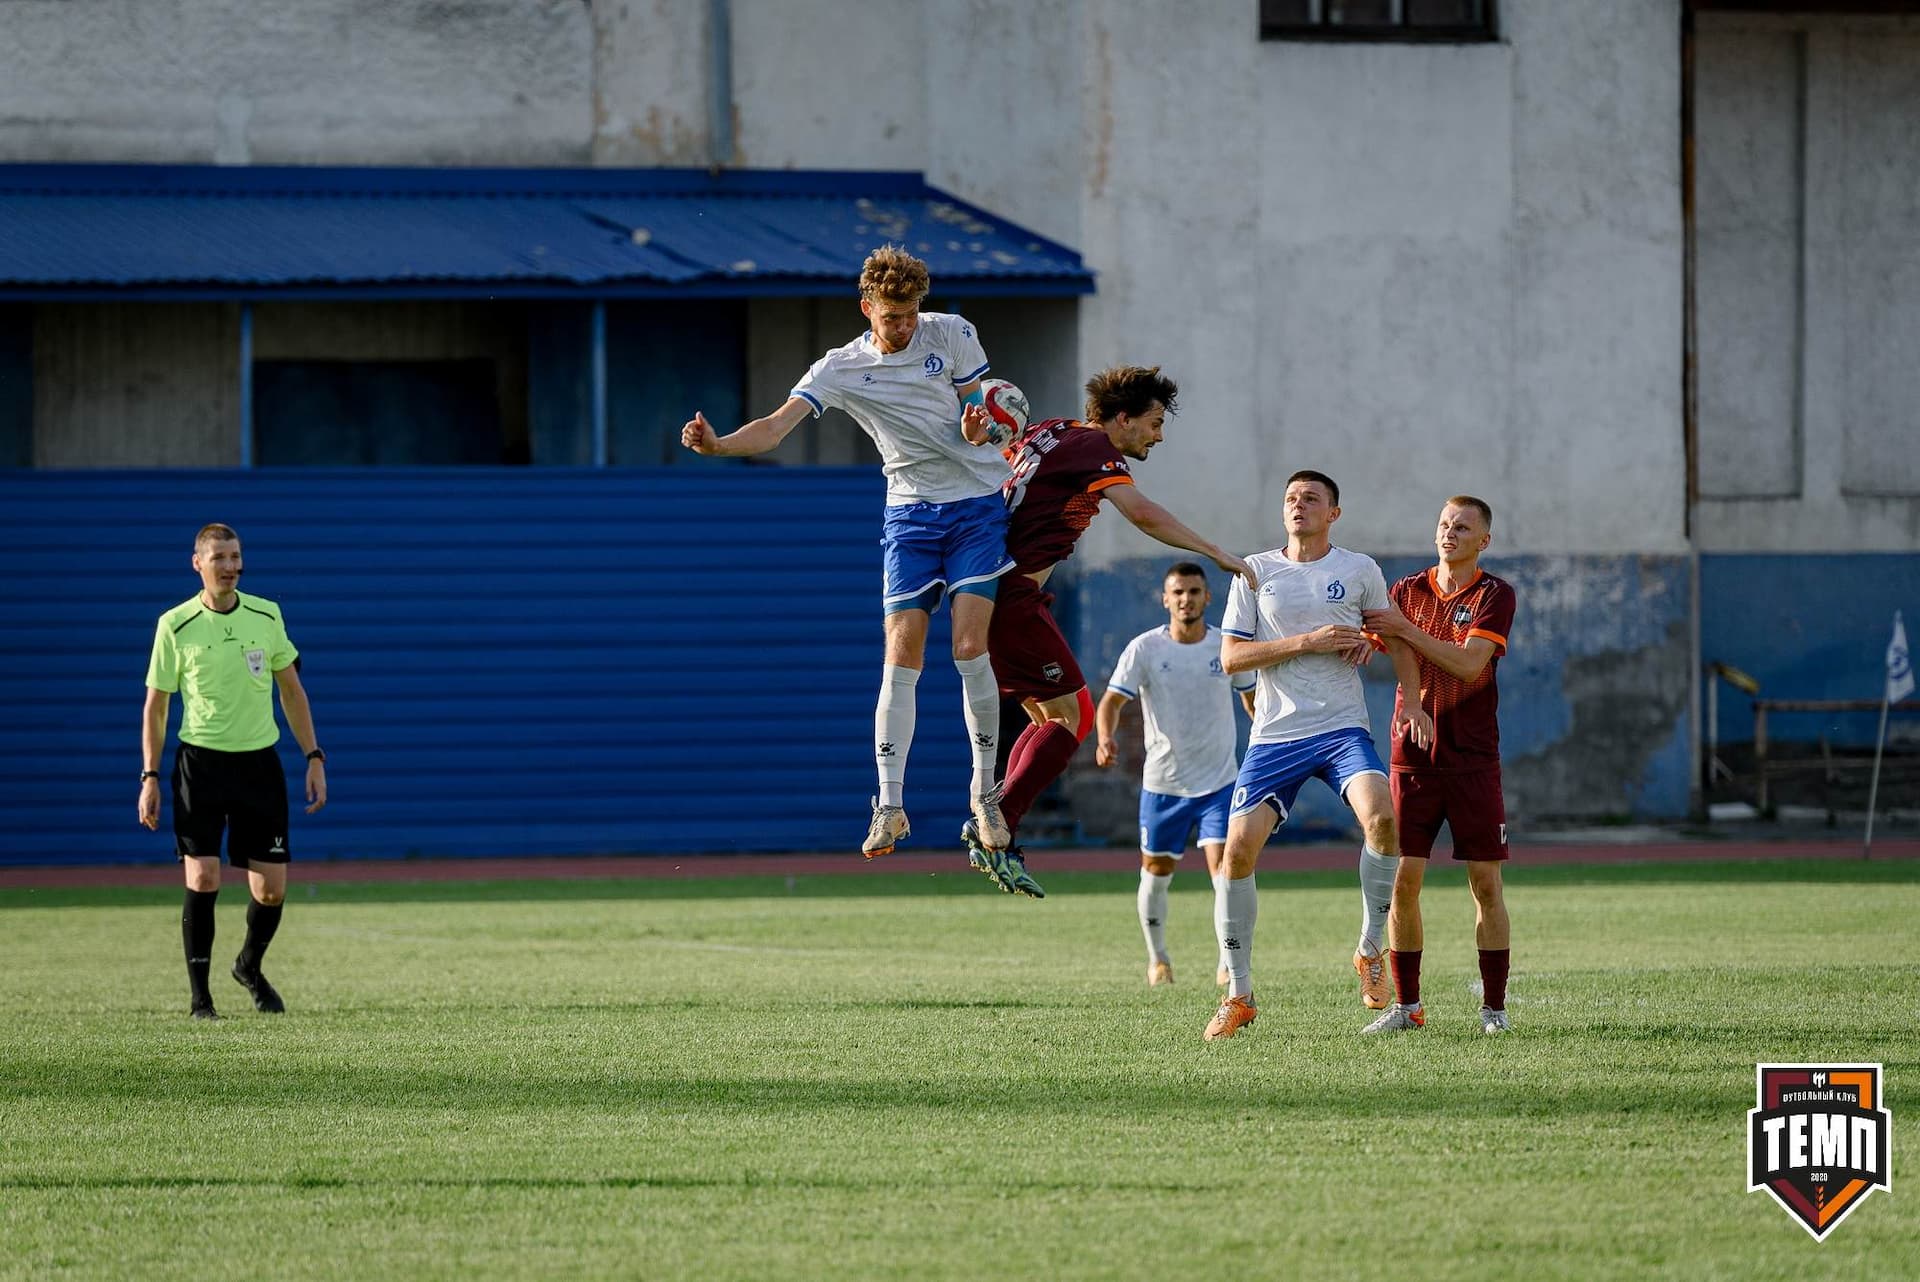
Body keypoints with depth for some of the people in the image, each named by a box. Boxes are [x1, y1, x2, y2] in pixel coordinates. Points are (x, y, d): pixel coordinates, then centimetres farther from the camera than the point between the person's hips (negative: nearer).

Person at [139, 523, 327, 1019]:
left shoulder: (266, 615, 3)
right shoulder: (175, 625, -4)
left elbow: (291, 690, 12)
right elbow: (155, 705, 1)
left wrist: (314, 758, 6)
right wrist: (150, 778, -5)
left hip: (259, 763, 3)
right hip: (200, 761, -3)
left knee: (272, 890, 1)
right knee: (203, 880, -13)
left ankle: (249, 967, 30)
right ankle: (200, 995, -1)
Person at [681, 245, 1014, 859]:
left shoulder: (953, 334, -1)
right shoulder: (840, 370, -2)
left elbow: (986, 408, 6)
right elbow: (775, 426, -11)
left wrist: (979, 427, -19)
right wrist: (717, 445, -30)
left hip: (977, 507, -1)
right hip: (910, 514, 1)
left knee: (970, 649, -12)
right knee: (901, 658, -10)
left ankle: (985, 791, 1)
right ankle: (890, 804, -10)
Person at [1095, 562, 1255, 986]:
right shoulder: (1144, 649, -8)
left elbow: (1251, 696, 14)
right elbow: (1112, 700, -13)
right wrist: (1105, 739, -33)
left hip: (1220, 780, 0)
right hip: (1162, 781, 0)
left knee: (1224, 866, -14)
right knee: (1156, 872, 9)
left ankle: (1230, 962, -3)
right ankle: (1157, 959, 30)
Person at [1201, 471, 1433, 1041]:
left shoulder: (1359, 570, 6)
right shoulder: (1256, 572, 6)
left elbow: (1396, 638, 17)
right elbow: (1231, 656, 0)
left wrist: (1412, 702, 2)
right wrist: (1307, 642, -11)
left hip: (1343, 730, -1)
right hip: (1274, 736, 1)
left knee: (1381, 816, -29)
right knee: (1239, 849, -10)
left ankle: (1371, 951, -9)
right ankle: (1238, 995, 3)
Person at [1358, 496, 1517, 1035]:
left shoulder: (1494, 595, -2)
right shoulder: (1408, 590, 9)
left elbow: (1470, 664, -15)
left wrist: (1406, 630, -20)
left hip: (1473, 760, -2)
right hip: (1413, 759, 2)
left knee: (1486, 884, -2)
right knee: (1403, 881, -3)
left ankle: (1494, 1005, 5)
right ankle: (1406, 1005, 5)